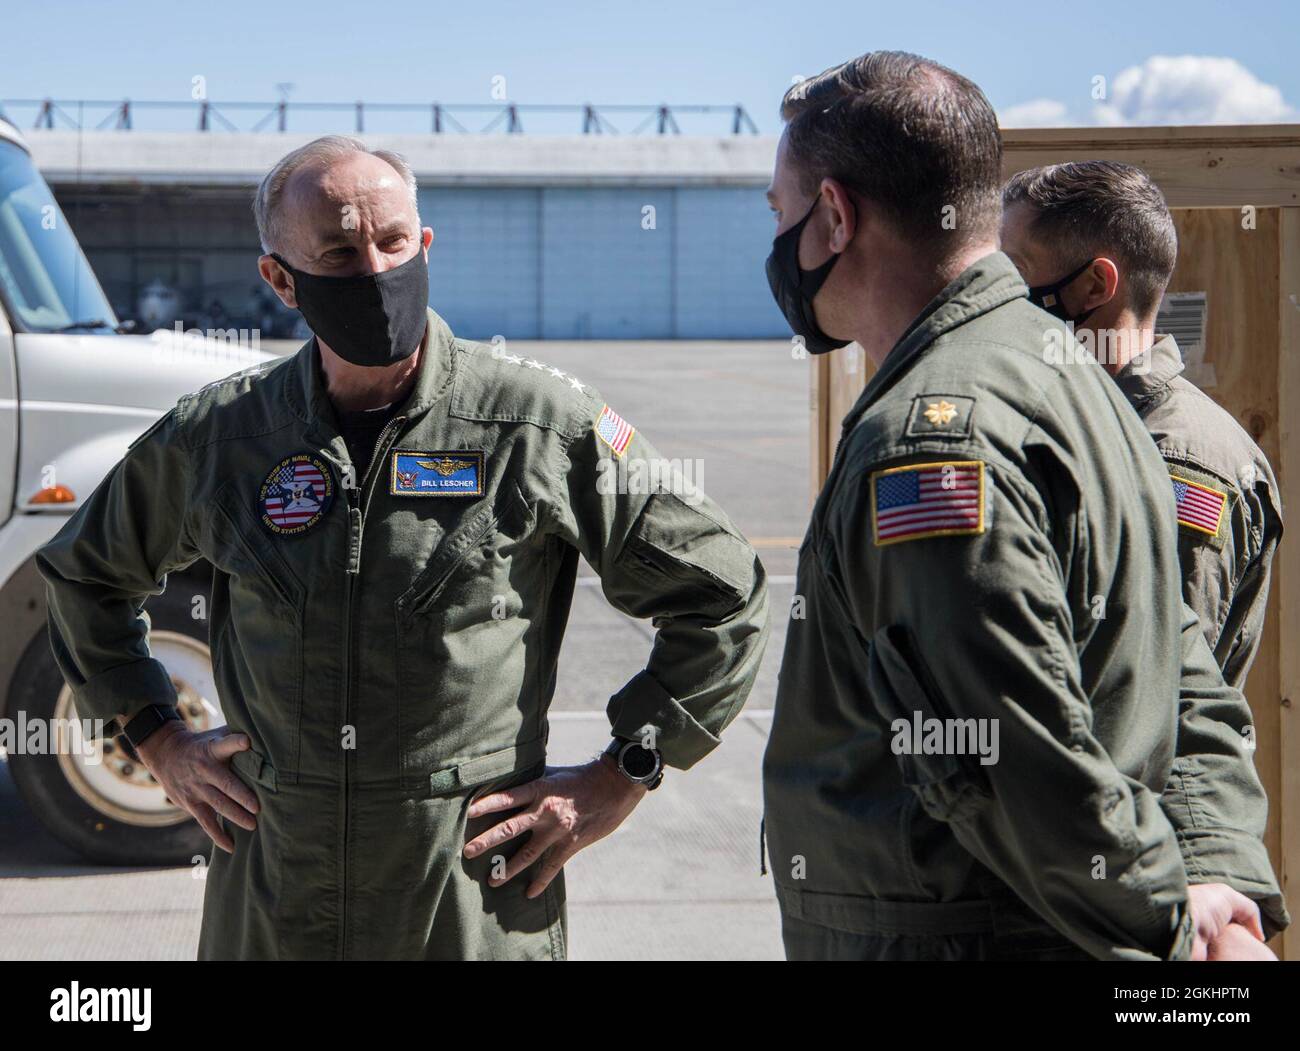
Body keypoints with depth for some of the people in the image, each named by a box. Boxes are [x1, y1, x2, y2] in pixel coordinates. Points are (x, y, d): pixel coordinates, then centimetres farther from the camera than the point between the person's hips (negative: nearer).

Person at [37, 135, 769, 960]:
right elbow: (88, 572, 22)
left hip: (478, 906, -2)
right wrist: (159, 741, 14)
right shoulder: (215, 437, 3)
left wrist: (620, 778, -2)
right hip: (271, 904, 3)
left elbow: (722, 596, 1)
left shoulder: (544, 423, -6)